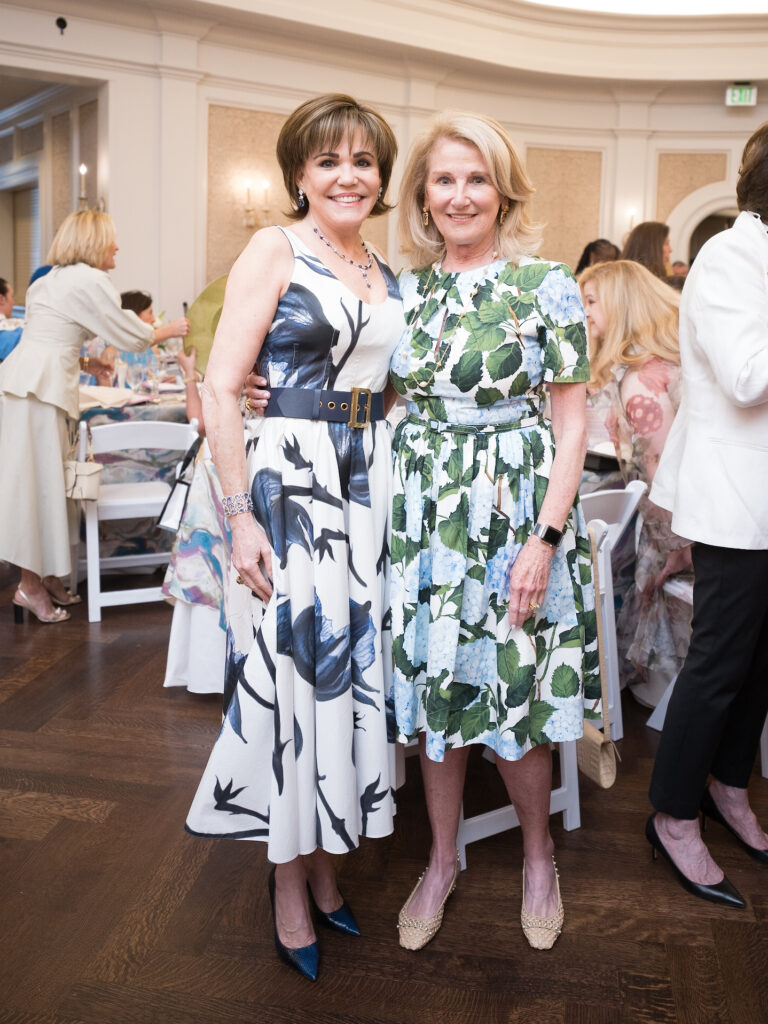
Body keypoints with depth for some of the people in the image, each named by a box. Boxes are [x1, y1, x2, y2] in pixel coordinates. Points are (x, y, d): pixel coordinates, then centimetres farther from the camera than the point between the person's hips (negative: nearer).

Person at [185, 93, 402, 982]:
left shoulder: (387, 274, 13)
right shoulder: (274, 252, -5)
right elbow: (219, 389, -12)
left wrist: (400, 488, 9)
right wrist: (240, 516, -18)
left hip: (372, 487, 6)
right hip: (288, 481, -6)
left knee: (351, 667, 12)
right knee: (289, 668, 2)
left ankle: (323, 858, 31)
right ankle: (289, 884, 21)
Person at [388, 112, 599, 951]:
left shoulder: (545, 285, -4)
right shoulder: (404, 288, 7)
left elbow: (571, 421, -5)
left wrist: (546, 537, -12)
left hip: (515, 510, -3)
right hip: (423, 516, 4)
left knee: (511, 700, 4)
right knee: (433, 689, 11)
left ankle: (538, 855, 32)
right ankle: (442, 858, 32)